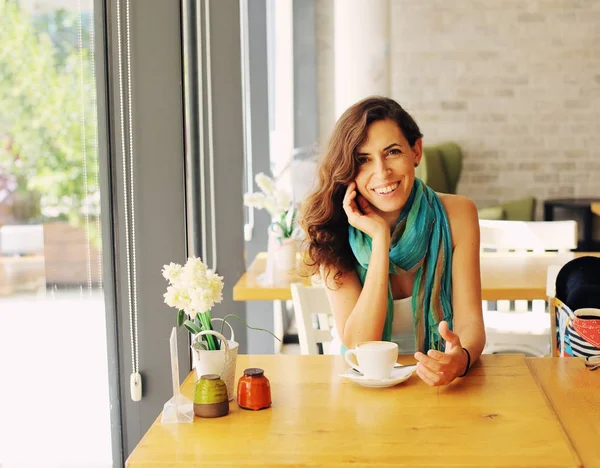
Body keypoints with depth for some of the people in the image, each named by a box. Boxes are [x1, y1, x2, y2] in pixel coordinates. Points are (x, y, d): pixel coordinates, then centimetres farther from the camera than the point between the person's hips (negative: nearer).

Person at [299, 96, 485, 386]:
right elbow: (358, 344, -15)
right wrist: (380, 239, -20)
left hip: (443, 383, 2)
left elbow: (470, 322, -8)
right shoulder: (333, 231, -8)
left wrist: (462, 358, -31)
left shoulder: (456, 215, -5)